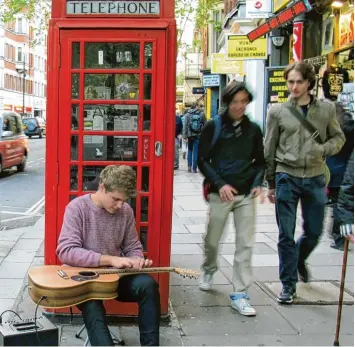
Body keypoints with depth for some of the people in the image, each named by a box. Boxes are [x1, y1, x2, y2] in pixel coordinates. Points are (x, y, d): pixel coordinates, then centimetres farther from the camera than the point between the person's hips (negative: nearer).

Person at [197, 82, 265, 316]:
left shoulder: (253, 129, 5)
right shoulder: (213, 127, -4)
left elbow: (260, 161, 13)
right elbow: (203, 160, -4)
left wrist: (258, 183, -5)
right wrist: (220, 184, -16)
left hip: (246, 195, 2)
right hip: (221, 193, -2)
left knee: (245, 245, -1)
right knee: (212, 240, 11)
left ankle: (240, 295, 6)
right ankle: (209, 270, 43)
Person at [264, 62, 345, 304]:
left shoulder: (327, 109, 2)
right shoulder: (278, 111, 0)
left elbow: (338, 138, 11)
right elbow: (269, 150, 4)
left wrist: (323, 149, -12)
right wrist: (271, 184, 6)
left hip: (315, 178, 2)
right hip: (287, 177, -1)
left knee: (314, 232, 12)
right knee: (286, 236, 2)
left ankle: (299, 260, 44)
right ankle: (288, 285, 15)